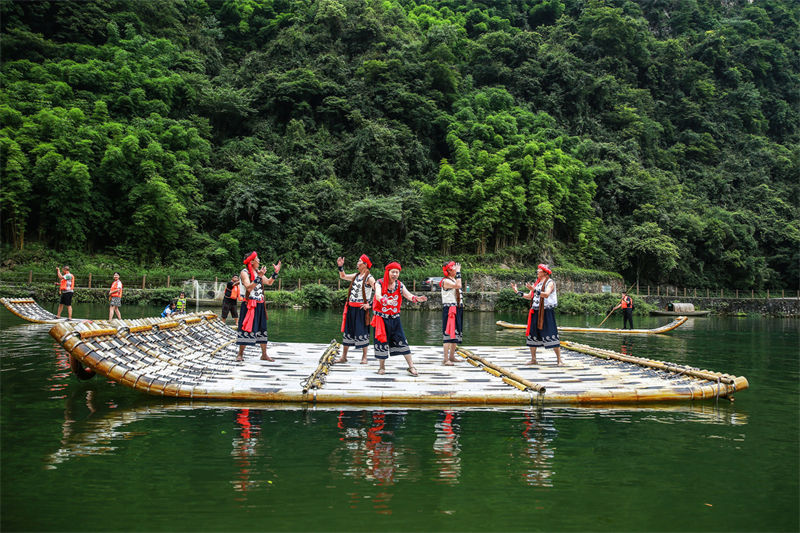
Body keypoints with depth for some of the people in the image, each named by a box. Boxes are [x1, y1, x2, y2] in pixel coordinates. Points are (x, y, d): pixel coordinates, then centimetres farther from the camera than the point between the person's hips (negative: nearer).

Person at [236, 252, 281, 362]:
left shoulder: (258, 271, 13)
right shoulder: (244, 272, -9)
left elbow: (269, 282, 19)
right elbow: (249, 288, -22)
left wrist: (276, 272, 8)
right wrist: (259, 277, -29)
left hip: (260, 305, 7)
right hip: (249, 305, -7)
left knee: (262, 329, 8)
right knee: (246, 328, -5)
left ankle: (264, 354, 13)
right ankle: (240, 354, 3)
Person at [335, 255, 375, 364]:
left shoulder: (369, 278, -10)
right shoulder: (356, 276, 12)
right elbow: (343, 276, 26)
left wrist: (370, 304, -18)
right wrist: (340, 267, 11)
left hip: (361, 309, -7)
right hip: (351, 308, 7)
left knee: (362, 332, 0)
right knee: (347, 331, 9)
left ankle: (364, 357, 11)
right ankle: (344, 356, 16)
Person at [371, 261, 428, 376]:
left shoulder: (399, 285, 3)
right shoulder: (379, 283, -7)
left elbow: (408, 295, -12)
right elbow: (378, 296, -26)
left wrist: (417, 298, -35)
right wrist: (386, 301, -48)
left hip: (395, 318, 3)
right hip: (381, 317, -3)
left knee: (402, 341, -1)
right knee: (382, 341, 1)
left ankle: (411, 366, 3)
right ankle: (382, 367, 18)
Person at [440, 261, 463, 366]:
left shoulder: (454, 280, 19)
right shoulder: (445, 281, -11)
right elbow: (458, 286, -26)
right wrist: (458, 272, -20)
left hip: (456, 309, 10)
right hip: (449, 309, -10)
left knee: (456, 333, 12)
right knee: (448, 333, -12)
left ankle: (452, 357, 20)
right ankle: (446, 359, -12)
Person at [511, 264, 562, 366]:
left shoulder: (550, 283, -5)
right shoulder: (536, 283, 17)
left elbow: (546, 294, -23)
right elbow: (529, 297, 21)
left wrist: (534, 290, -33)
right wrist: (517, 291, 14)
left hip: (546, 312, -7)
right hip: (535, 312, 7)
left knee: (552, 336, -9)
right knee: (532, 335, 7)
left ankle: (559, 360, -4)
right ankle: (533, 359, 16)